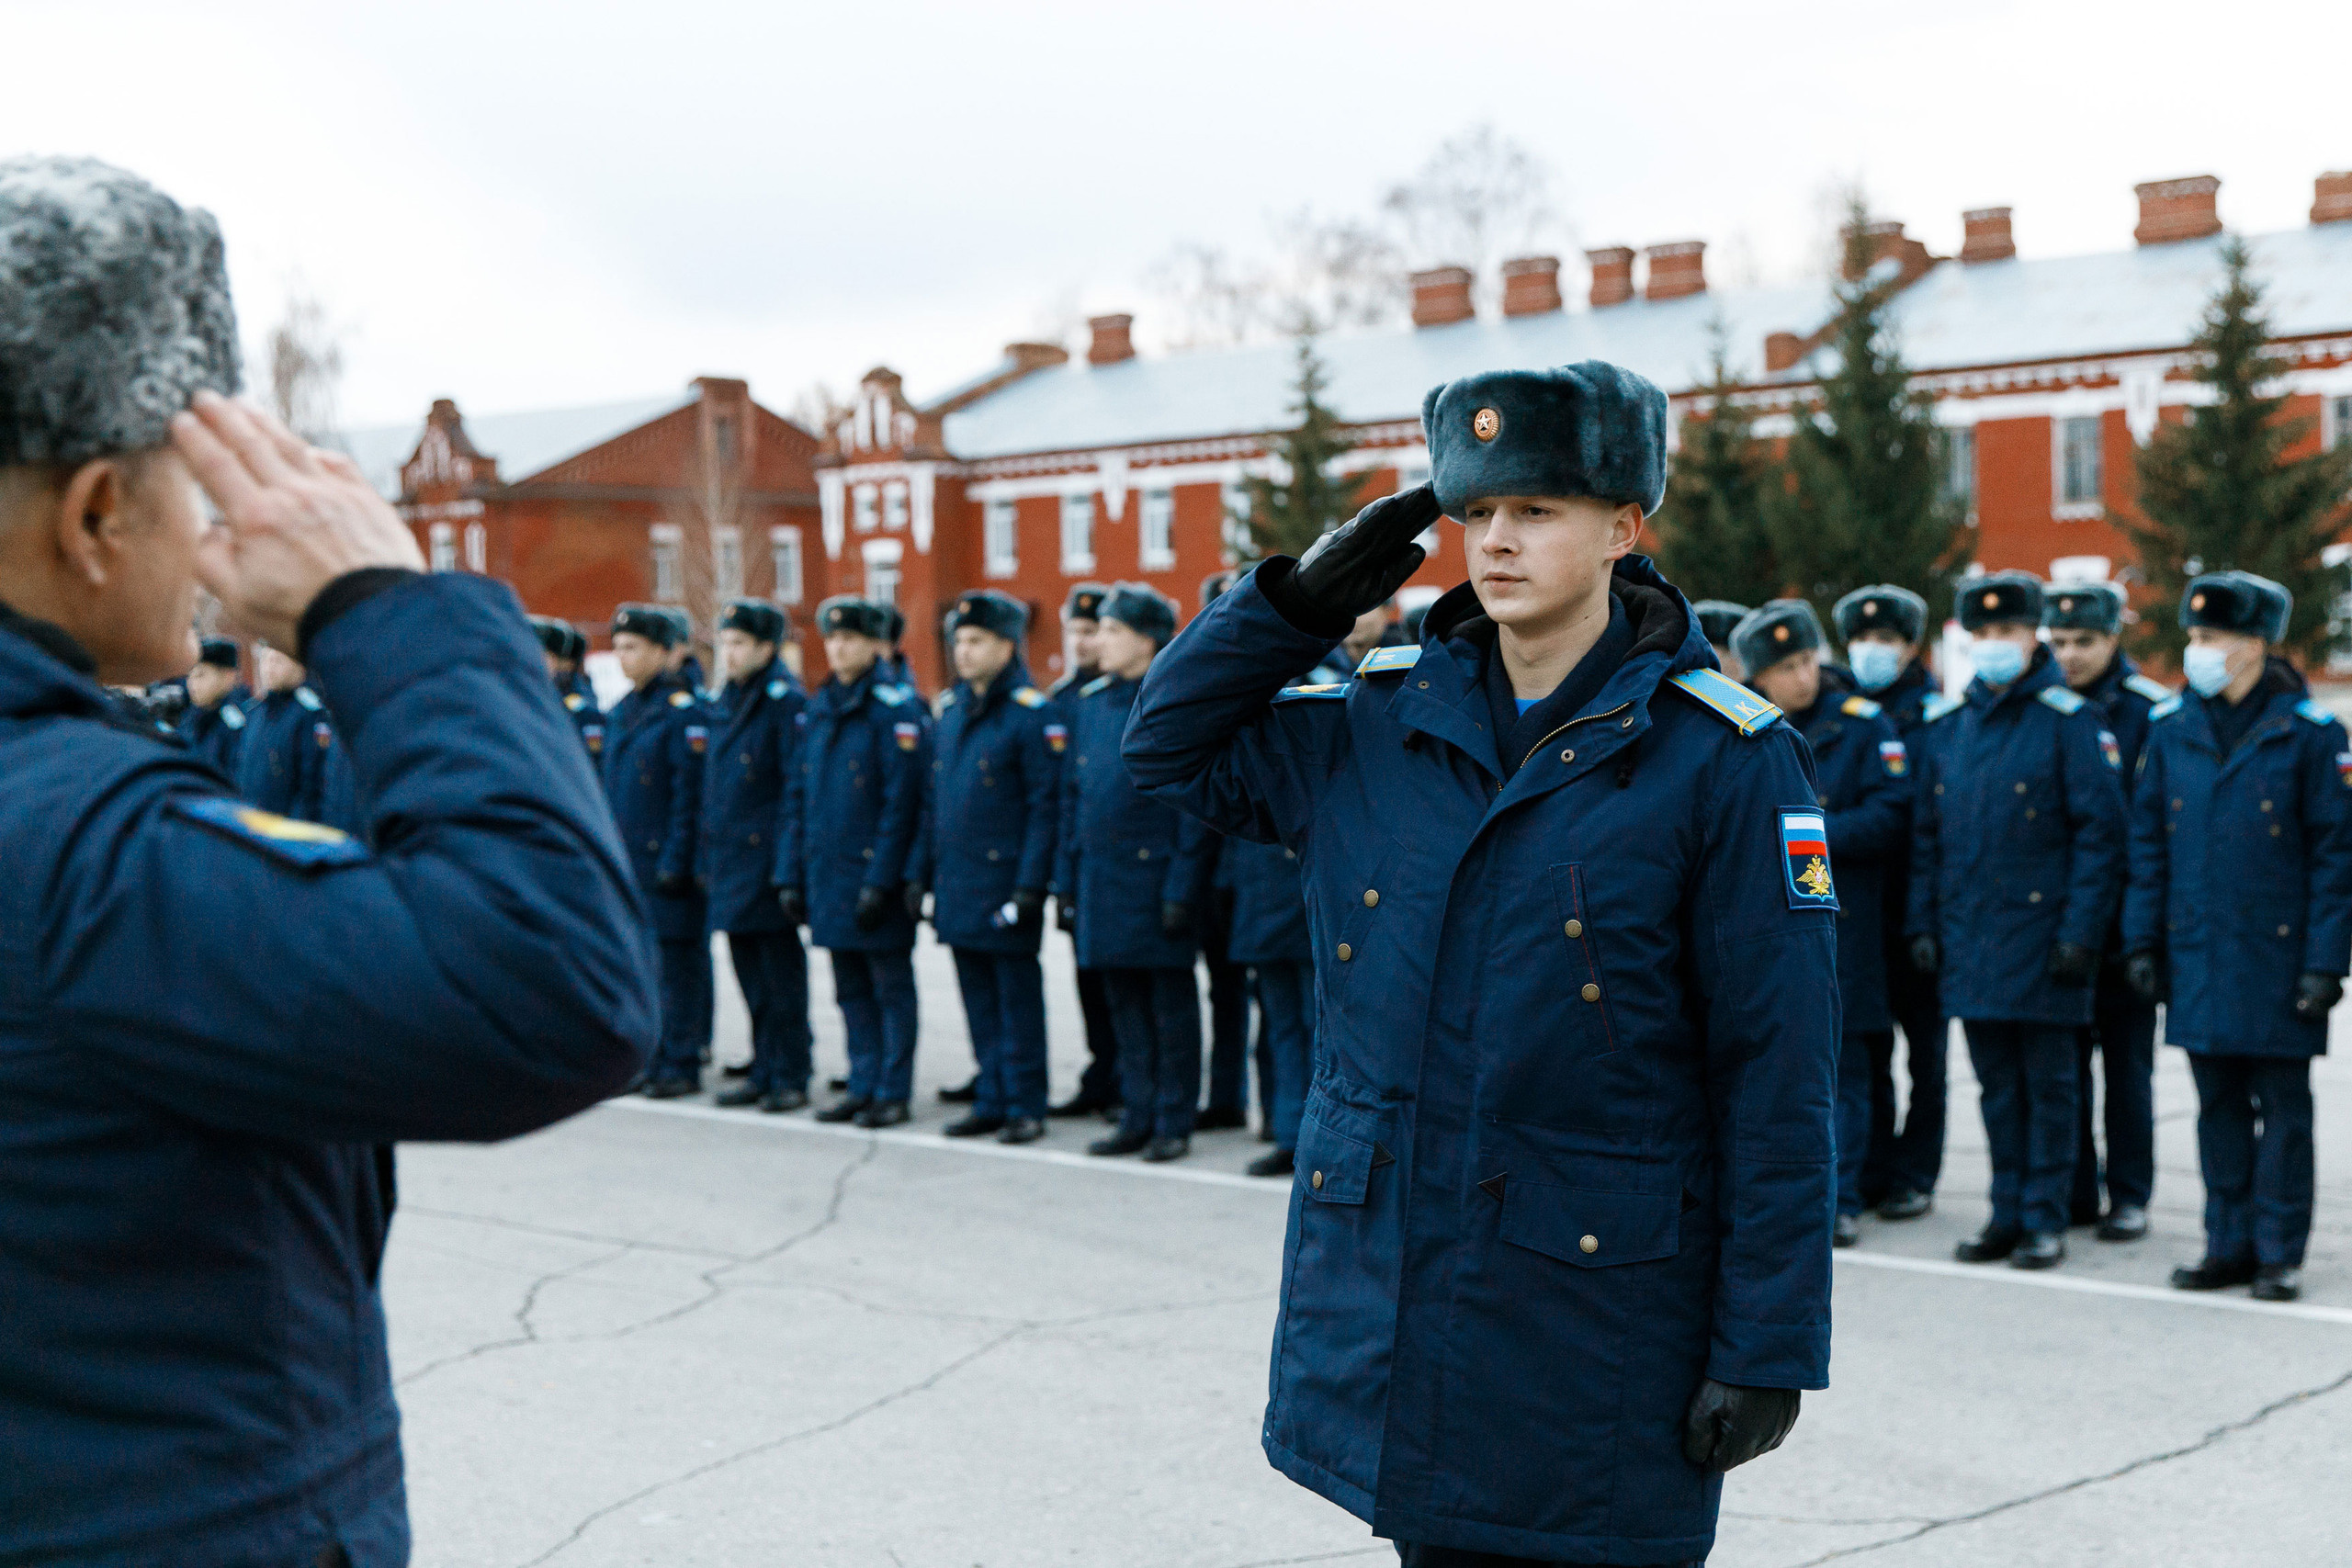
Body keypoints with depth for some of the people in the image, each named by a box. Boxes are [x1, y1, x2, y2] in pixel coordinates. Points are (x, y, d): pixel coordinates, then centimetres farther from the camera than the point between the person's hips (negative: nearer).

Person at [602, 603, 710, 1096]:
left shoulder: (683, 712, -10)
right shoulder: (619, 713, 14)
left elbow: (690, 796, -14)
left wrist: (675, 861, -17)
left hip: (666, 864, -8)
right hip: (625, 862, 8)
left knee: (677, 963, -1)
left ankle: (681, 1065, 6)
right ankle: (648, 1059, 20)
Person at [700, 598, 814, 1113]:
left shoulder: (786, 702, -10)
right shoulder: (726, 702, 14)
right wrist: (705, 857, 15)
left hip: (766, 860, -8)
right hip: (728, 865, 8)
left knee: (781, 975, -1)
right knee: (750, 974, 12)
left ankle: (791, 1076, 7)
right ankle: (764, 1071, 21)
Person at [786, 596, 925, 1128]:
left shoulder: (895, 706, -9)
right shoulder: (819, 706, 12)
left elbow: (902, 800, -14)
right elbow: (797, 795, 14)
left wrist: (880, 881, -17)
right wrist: (791, 874, 8)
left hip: (876, 871, -7)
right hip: (828, 873, 7)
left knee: (891, 987, 3)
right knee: (851, 989, 13)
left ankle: (894, 1092, 9)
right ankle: (863, 1086, 21)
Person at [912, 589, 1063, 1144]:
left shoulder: (1034, 712, -9)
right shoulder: (949, 709, 13)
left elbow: (1046, 806, -12)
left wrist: (1030, 885, -17)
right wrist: (920, 871, 13)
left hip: (1005, 882, -7)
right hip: (956, 884, 7)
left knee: (1017, 996, 1)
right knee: (978, 996, 12)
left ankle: (1026, 1106, 10)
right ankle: (992, 1100, 21)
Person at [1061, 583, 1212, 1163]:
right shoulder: (1089, 702, 10)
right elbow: (1073, 797, 14)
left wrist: (1181, 890, -15)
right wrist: (1067, 882, 11)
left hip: (1156, 877, -6)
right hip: (1102, 885, 6)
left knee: (1171, 1008, 4)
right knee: (1125, 1008, 12)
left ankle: (1174, 1124, 12)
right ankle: (1138, 1119, 21)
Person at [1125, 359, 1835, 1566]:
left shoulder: (1723, 761, -10)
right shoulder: (1376, 724, 4)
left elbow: (1778, 1087, -9)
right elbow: (1169, 744, 16)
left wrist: (1767, 1347, -10)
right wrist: (1301, 599, 1)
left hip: (1600, 1305, -4)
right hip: (1391, 1296, 5)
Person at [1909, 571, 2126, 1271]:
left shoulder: (2068, 720, -5)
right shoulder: (1947, 727, 11)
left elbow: (2100, 832, -8)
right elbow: (1926, 833, 15)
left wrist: (2080, 930, -13)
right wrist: (1923, 922, 9)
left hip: (2041, 936, -5)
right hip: (1970, 938, 5)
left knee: (2048, 1082, 3)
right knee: (1996, 1083, 12)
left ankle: (2046, 1219, 11)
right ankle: (2008, 1212, 21)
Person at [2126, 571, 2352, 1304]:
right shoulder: (2170, 728, 6)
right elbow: (2148, 841, 10)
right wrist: (2143, 941, 5)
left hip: (2277, 954, -4)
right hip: (2197, 955, 4)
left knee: (2282, 1105, 4)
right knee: (2218, 1104, 10)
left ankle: (2280, 1252, 13)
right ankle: (2230, 1242, 20)